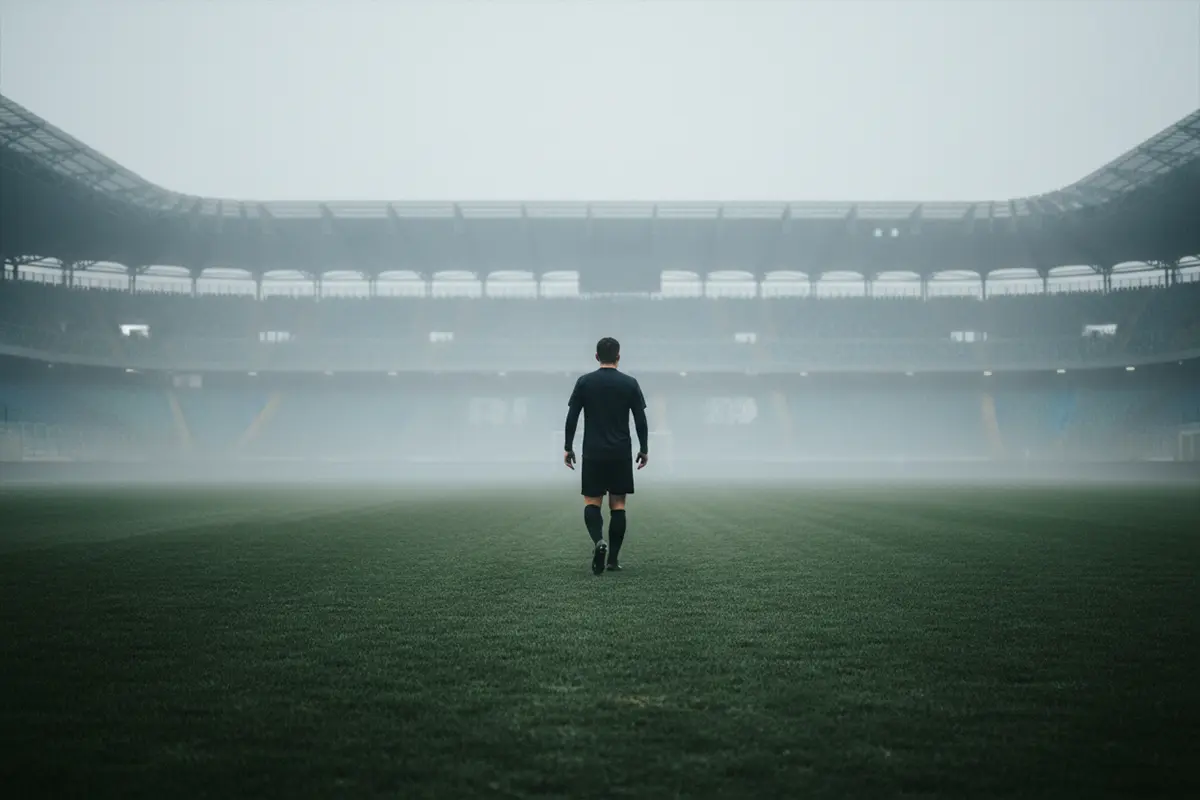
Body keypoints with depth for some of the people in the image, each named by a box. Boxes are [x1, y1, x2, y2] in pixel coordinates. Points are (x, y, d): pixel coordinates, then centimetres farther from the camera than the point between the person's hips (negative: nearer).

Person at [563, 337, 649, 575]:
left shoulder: (584, 382, -1)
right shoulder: (630, 383, -1)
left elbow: (572, 417, -2)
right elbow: (641, 420, -2)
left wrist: (568, 448, 6)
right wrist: (644, 449, 8)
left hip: (593, 453, 0)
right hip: (621, 454, 0)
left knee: (592, 502, 8)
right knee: (618, 504, 8)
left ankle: (598, 541, -20)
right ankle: (613, 559, 7)